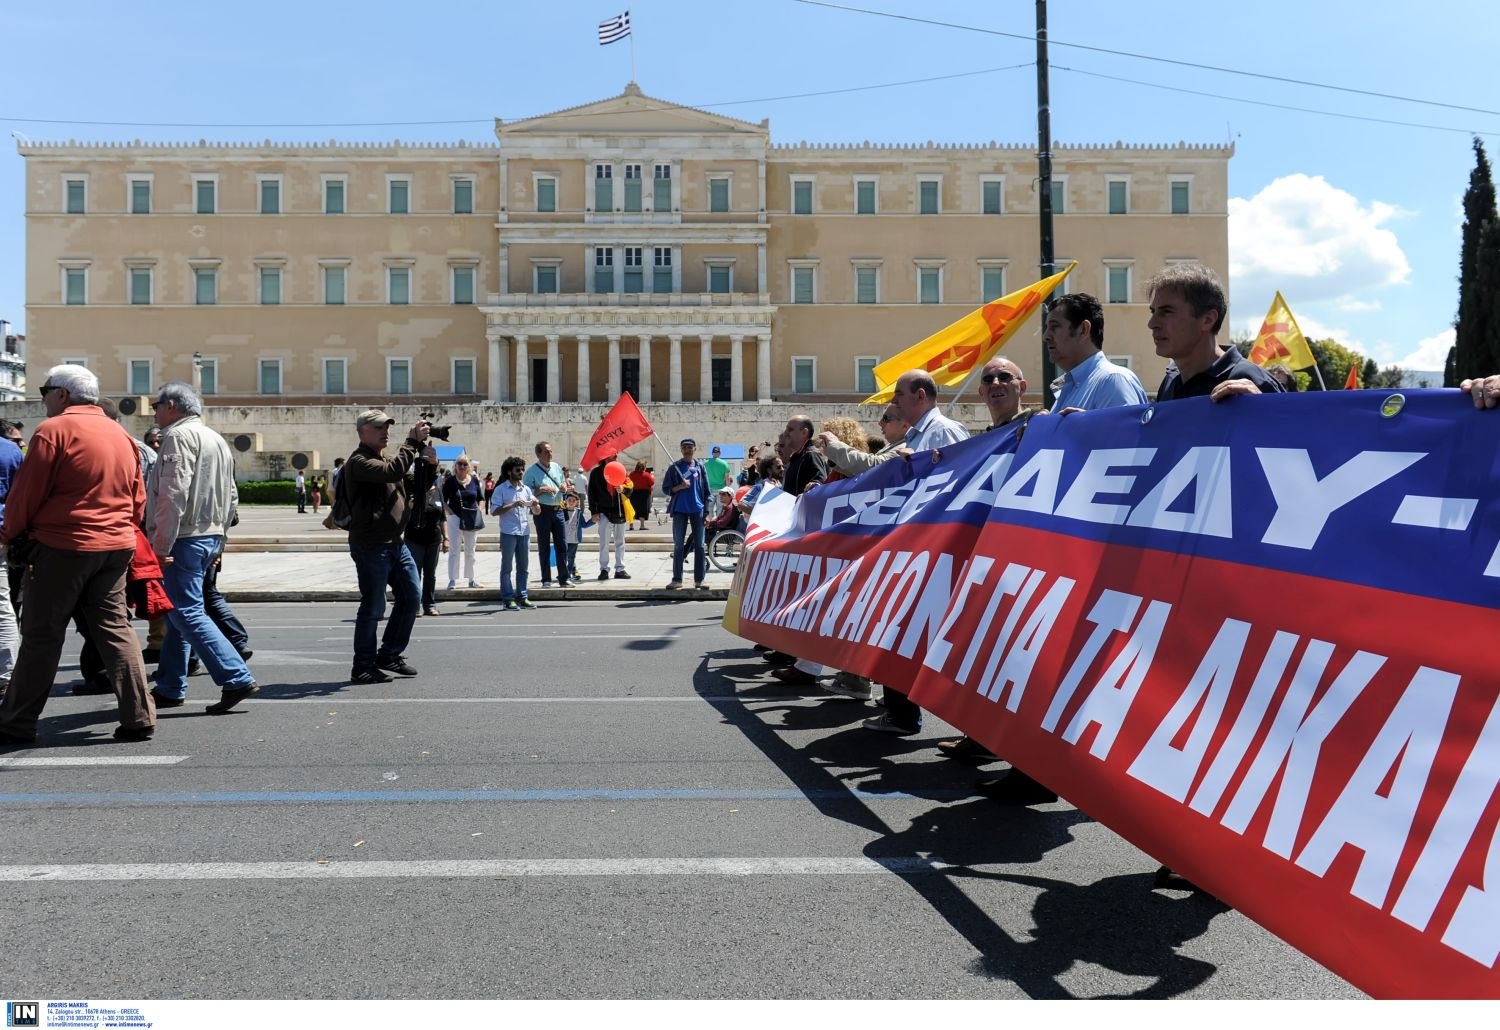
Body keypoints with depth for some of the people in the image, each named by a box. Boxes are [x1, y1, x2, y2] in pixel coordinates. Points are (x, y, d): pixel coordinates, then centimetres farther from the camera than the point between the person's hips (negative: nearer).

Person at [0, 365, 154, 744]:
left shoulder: (54, 429, -9)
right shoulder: (121, 435, 12)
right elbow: (138, 501, 14)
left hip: (63, 546, -6)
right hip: (116, 546, 6)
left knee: (42, 635, 5)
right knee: (115, 629, 9)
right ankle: (139, 718, 5)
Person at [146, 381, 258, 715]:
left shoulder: (179, 435, -10)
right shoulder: (216, 439, 20)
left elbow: (173, 494, -21)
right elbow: (231, 497, 21)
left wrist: (161, 545, -21)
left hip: (186, 538, -10)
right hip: (211, 536, 10)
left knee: (187, 612, -9)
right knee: (178, 612, 15)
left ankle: (237, 679, -14)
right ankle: (170, 688, 20)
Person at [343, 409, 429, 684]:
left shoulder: (385, 459, 18)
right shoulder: (359, 461, -11)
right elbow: (393, 471, -28)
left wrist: (426, 460, 6)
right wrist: (413, 441, -22)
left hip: (396, 542, 9)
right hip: (371, 545, -9)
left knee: (411, 596, 11)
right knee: (373, 607, -3)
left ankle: (390, 654, 24)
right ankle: (363, 667, 9)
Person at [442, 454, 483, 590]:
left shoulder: (474, 480, 5)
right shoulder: (450, 481, -3)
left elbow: (481, 499, 12)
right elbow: (443, 501, -2)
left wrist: (479, 512, -1)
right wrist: (451, 513, -13)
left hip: (472, 520, 3)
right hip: (455, 518, -3)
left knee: (470, 551, 13)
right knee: (455, 550, -4)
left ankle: (471, 578, 23)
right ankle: (452, 580, -1)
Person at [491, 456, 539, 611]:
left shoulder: (526, 489, 13)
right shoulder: (501, 489, -1)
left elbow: (536, 512, 16)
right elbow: (494, 511, -9)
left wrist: (535, 504, -7)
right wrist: (512, 505, -18)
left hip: (524, 533, 5)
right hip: (508, 533, -5)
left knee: (522, 567, 9)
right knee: (506, 567, 0)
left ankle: (521, 597, 16)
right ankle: (507, 599, 2)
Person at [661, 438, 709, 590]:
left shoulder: (700, 466, 8)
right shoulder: (674, 467, 4)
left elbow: (706, 490, 9)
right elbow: (665, 489, 3)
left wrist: (707, 512, 4)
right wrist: (680, 487, -15)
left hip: (697, 510, 1)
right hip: (680, 510, -1)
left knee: (699, 545, 2)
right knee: (679, 546, 2)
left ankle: (699, 579, 7)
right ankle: (677, 579, 6)